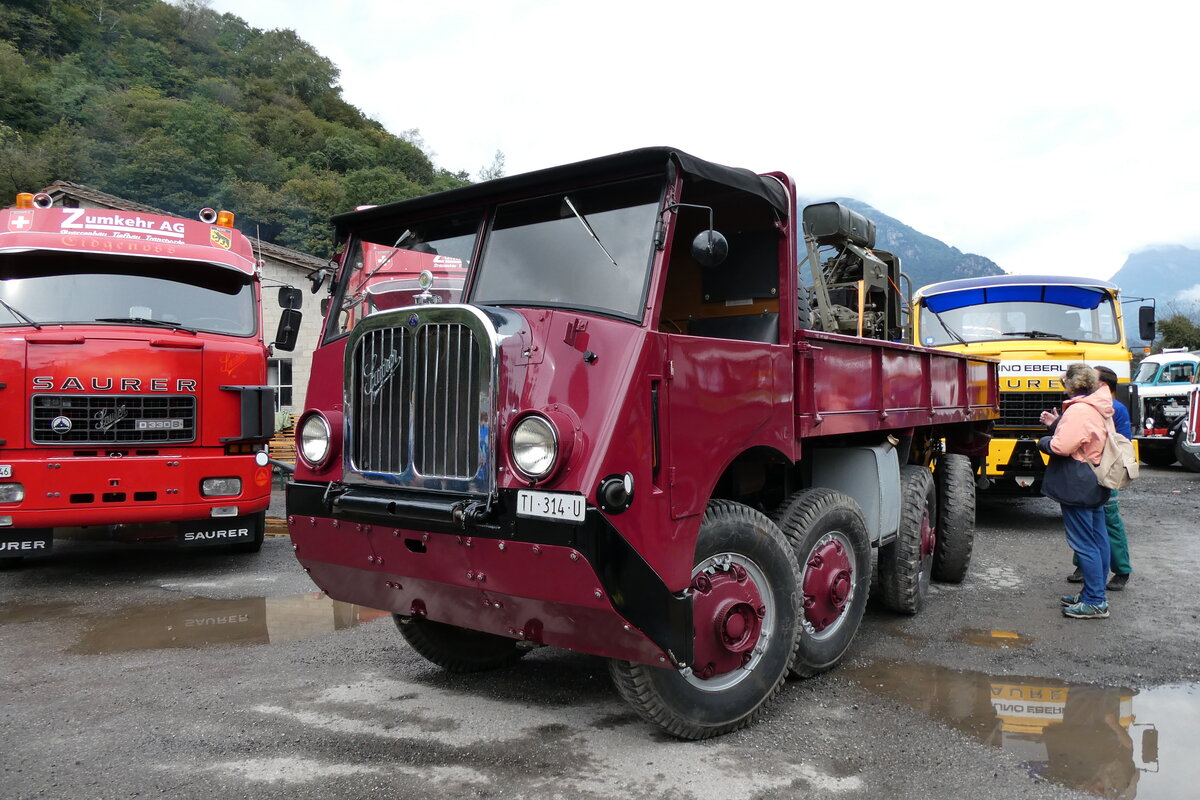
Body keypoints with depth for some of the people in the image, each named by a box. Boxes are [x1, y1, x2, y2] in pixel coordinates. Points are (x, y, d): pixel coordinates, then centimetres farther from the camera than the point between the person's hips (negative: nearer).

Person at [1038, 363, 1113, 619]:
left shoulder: (1079, 410, -20)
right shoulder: (1099, 408, 12)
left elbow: (1062, 447, -23)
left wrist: (1043, 442, -5)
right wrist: (1055, 424, 16)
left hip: (1077, 486, -10)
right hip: (1095, 484, 10)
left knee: (1084, 544, -5)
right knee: (1097, 540, 14)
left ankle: (1095, 602, 0)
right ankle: (1096, 595, 24)